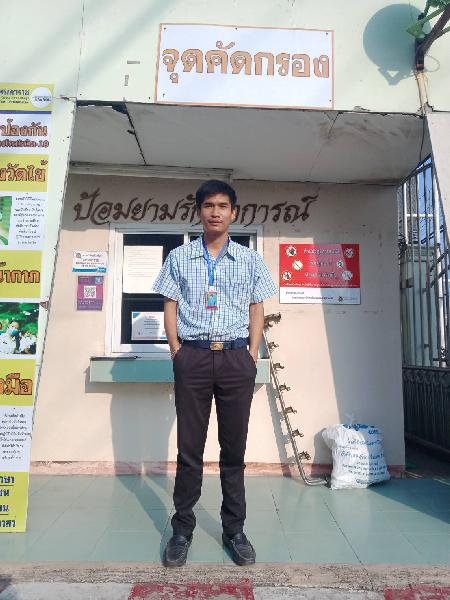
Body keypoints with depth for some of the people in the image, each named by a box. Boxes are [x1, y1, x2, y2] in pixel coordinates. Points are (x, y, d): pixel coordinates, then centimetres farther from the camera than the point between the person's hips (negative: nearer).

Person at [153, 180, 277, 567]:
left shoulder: (250, 260, 9)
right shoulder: (179, 258, 9)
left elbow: (257, 309, 9)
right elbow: (170, 306, 8)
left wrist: (252, 353, 0)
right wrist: (177, 350, -1)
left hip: (237, 357, 1)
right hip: (192, 356, 0)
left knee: (234, 447, 7)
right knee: (189, 447, 5)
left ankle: (234, 529, 21)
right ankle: (182, 529, 19)